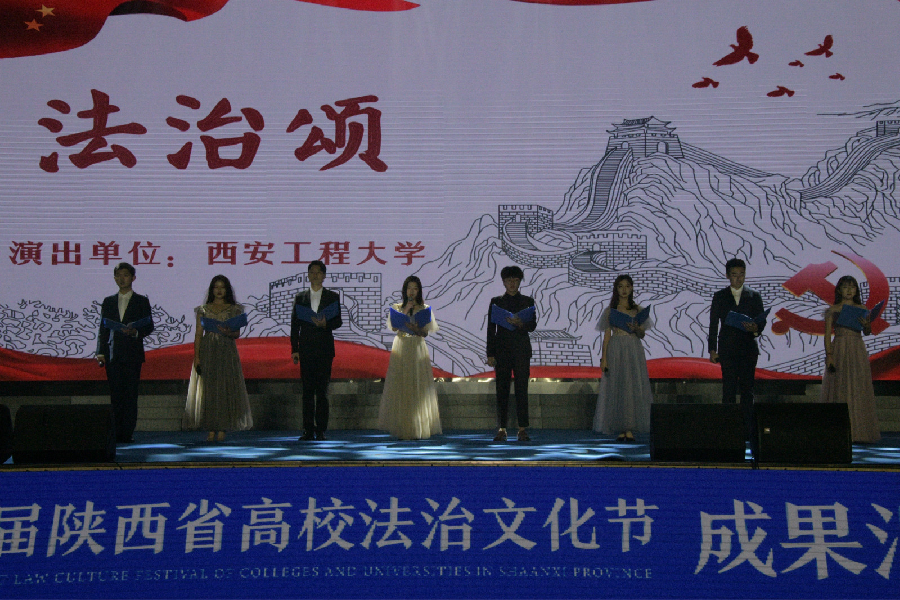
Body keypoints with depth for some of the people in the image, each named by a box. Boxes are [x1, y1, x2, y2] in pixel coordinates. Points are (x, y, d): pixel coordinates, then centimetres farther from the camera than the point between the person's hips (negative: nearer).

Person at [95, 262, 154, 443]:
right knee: (115, 395, 1)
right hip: (113, 354, 2)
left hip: (132, 354, -2)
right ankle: (116, 433, 4)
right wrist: (100, 352, 2)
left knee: (130, 395, -5)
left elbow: (149, 326, 5)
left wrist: (136, 332, -16)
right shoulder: (108, 301, 15)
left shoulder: (141, 301, 8)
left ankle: (127, 433, -4)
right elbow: (103, 328, 12)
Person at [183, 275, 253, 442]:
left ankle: (222, 429, 0)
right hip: (208, 352, 1)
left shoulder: (234, 309, 8)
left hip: (227, 353, -1)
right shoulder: (203, 309, 9)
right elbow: (198, 334, 4)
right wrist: (196, 357, -4)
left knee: (225, 389, -4)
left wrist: (228, 333, -18)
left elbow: (237, 333, 5)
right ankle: (211, 430, 1)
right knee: (208, 389, -2)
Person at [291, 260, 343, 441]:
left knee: (322, 389, -4)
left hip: (324, 349, -2)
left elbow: (338, 321, 4)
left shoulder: (332, 297, 9)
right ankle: (308, 430, 4)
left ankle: (321, 429, 0)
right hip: (306, 349, 2)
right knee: (307, 390, 1)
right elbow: (295, 324, 10)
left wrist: (325, 324, -18)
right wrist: (294, 349, 2)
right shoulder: (300, 298, 13)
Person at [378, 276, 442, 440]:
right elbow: (393, 326, -4)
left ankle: (419, 428, 0)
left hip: (418, 348, -1)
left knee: (418, 387, -4)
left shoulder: (425, 308, 7)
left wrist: (415, 329, -18)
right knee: (400, 387, -3)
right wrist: (405, 311, -7)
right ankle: (402, 428, 2)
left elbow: (426, 332, 1)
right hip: (401, 347, 1)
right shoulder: (397, 307, 10)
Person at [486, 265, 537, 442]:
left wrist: (520, 323, -21)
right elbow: (491, 328, 6)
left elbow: (533, 326, 1)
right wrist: (490, 354, -1)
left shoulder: (527, 302, 10)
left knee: (522, 389, -4)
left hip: (521, 352, 0)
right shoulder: (496, 302, 10)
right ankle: (501, 429, 0)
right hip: (502, 351, 0)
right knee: (502, 390, -2)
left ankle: (522, 429, -2)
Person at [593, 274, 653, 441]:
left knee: (633, 387, -5)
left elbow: (642, 335, 9)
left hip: (634, 351, 1)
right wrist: (604, 357, -4)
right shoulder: (610, 310, 7)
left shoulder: (637, 310, 9)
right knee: (616, 388, -3)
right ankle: (620, 429, -1)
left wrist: (636, 328, -14)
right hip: (615, 350, -1)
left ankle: (630, 429, -4)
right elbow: (607, 335, 4)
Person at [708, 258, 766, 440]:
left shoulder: (754, 296, 11)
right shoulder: (719, 297, 9)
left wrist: (756, 328, -16)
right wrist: (712, 349, 0)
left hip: (748, 348, 1)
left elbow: (762, 321, 8)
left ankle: (748, 430, 3)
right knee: (728, 389, -4)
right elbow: (713, 324, 7)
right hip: (727, 349, -1)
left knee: (747, 389, 1)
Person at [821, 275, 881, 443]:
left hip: (858, 352, 2)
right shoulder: (833, 310, 4)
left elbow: (867, 332, 0)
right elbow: (827, 334, 0)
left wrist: (866, 325, -22)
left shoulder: (862, 309, 10)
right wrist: (829, 355, -10)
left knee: (859, 389, 0)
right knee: (839, 389, -3)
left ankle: (859, 431, 4)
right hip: (839, 349, -2)